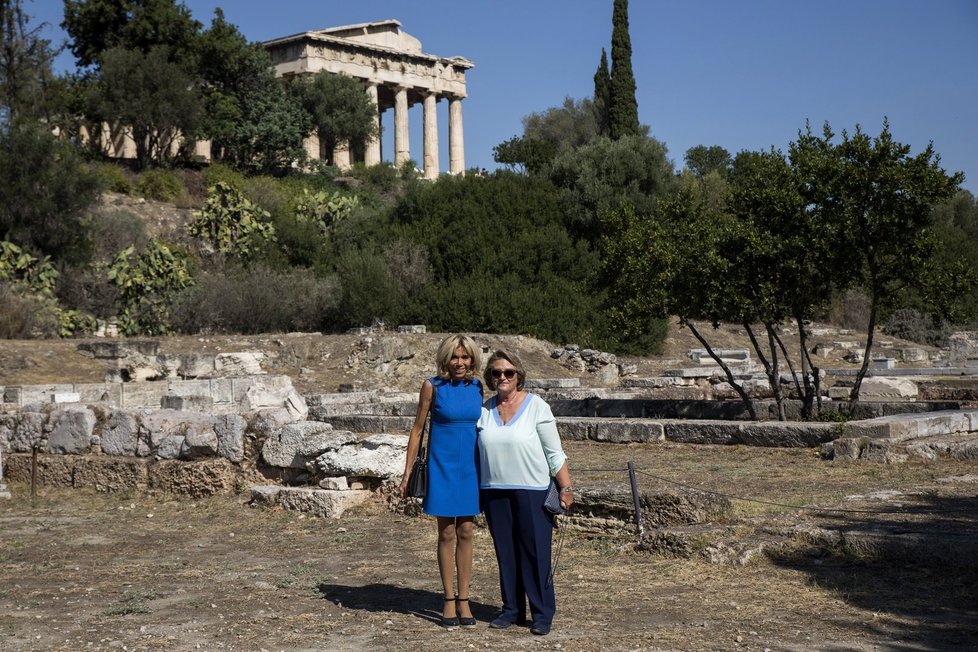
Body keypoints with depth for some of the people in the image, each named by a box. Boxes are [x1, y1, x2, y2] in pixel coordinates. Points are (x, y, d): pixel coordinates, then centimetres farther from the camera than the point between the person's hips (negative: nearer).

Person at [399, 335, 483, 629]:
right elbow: (417, 429, 0)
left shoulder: (478, 387, 3)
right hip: (442, 466, -3)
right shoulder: (433, 386, -6)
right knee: (446, 534, 2)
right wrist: (407, 472, -3)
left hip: (471, 466, 3)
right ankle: (449, 600, 11)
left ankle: (463, 600, 13)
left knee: (466, 533, 6)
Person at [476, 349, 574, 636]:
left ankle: (542, 614, 5)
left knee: (536, 553, -3)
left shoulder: (536, 406, -4)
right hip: (494, 491, 4)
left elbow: (554, 452, -3)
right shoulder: (484, 410, 7)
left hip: (532, 491, -4)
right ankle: (511, 610, 20)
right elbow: (478, 449, 13)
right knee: (505, 552, 10)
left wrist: (566, 487, -7)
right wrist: (475, 490, 10)